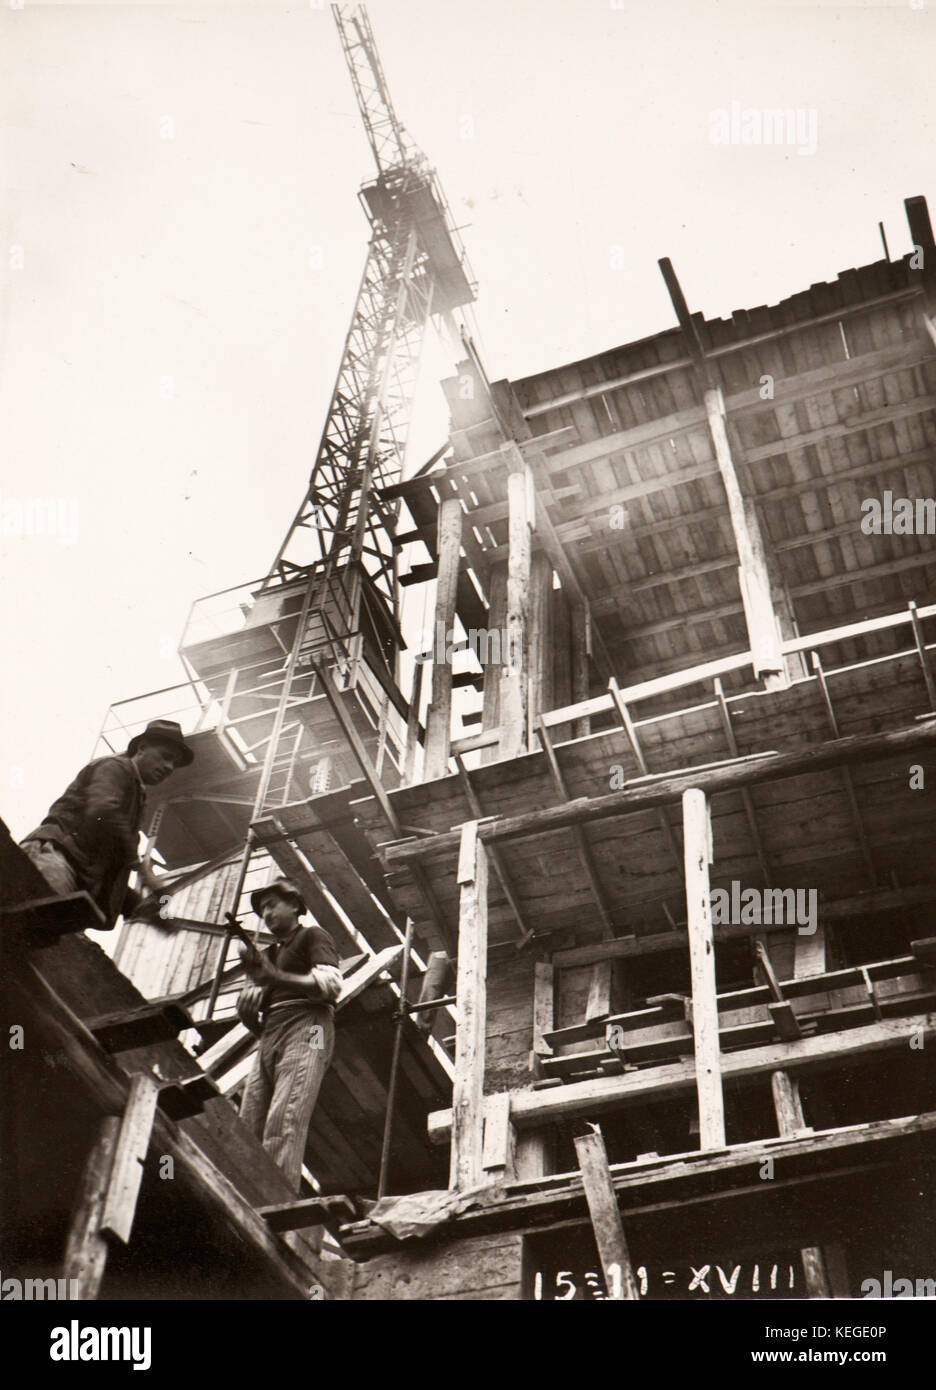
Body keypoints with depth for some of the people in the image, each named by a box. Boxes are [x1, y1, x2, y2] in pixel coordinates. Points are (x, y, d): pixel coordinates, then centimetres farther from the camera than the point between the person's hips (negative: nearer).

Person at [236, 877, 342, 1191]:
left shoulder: (312, 937, 14)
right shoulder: (267, 955, 34)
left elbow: (331, 985, -6)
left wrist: (275, 976, -14)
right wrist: (247, 1008, 7)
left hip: (305, 1030, -7)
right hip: (269, 1041, 7)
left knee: (283, 1124, -24)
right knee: (247, 1128, -11)